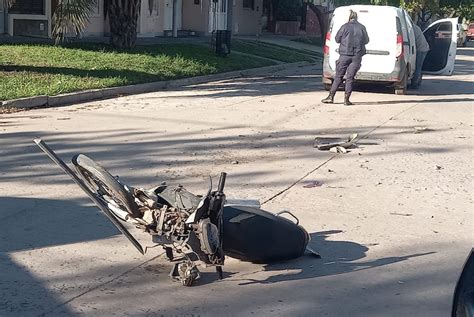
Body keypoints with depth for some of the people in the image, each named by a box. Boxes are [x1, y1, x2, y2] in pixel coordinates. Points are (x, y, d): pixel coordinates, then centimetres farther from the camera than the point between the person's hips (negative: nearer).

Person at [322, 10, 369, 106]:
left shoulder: (345, 27, -5)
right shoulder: (362, 28, 1)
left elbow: (337, 39, 3)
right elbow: (366, 40, 12)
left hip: (345, 55, -1)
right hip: (357, 56, 1)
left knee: (338, 76, 7)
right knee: (350, 78, 4)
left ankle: (331, 97, 6)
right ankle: (346, 99, 1)